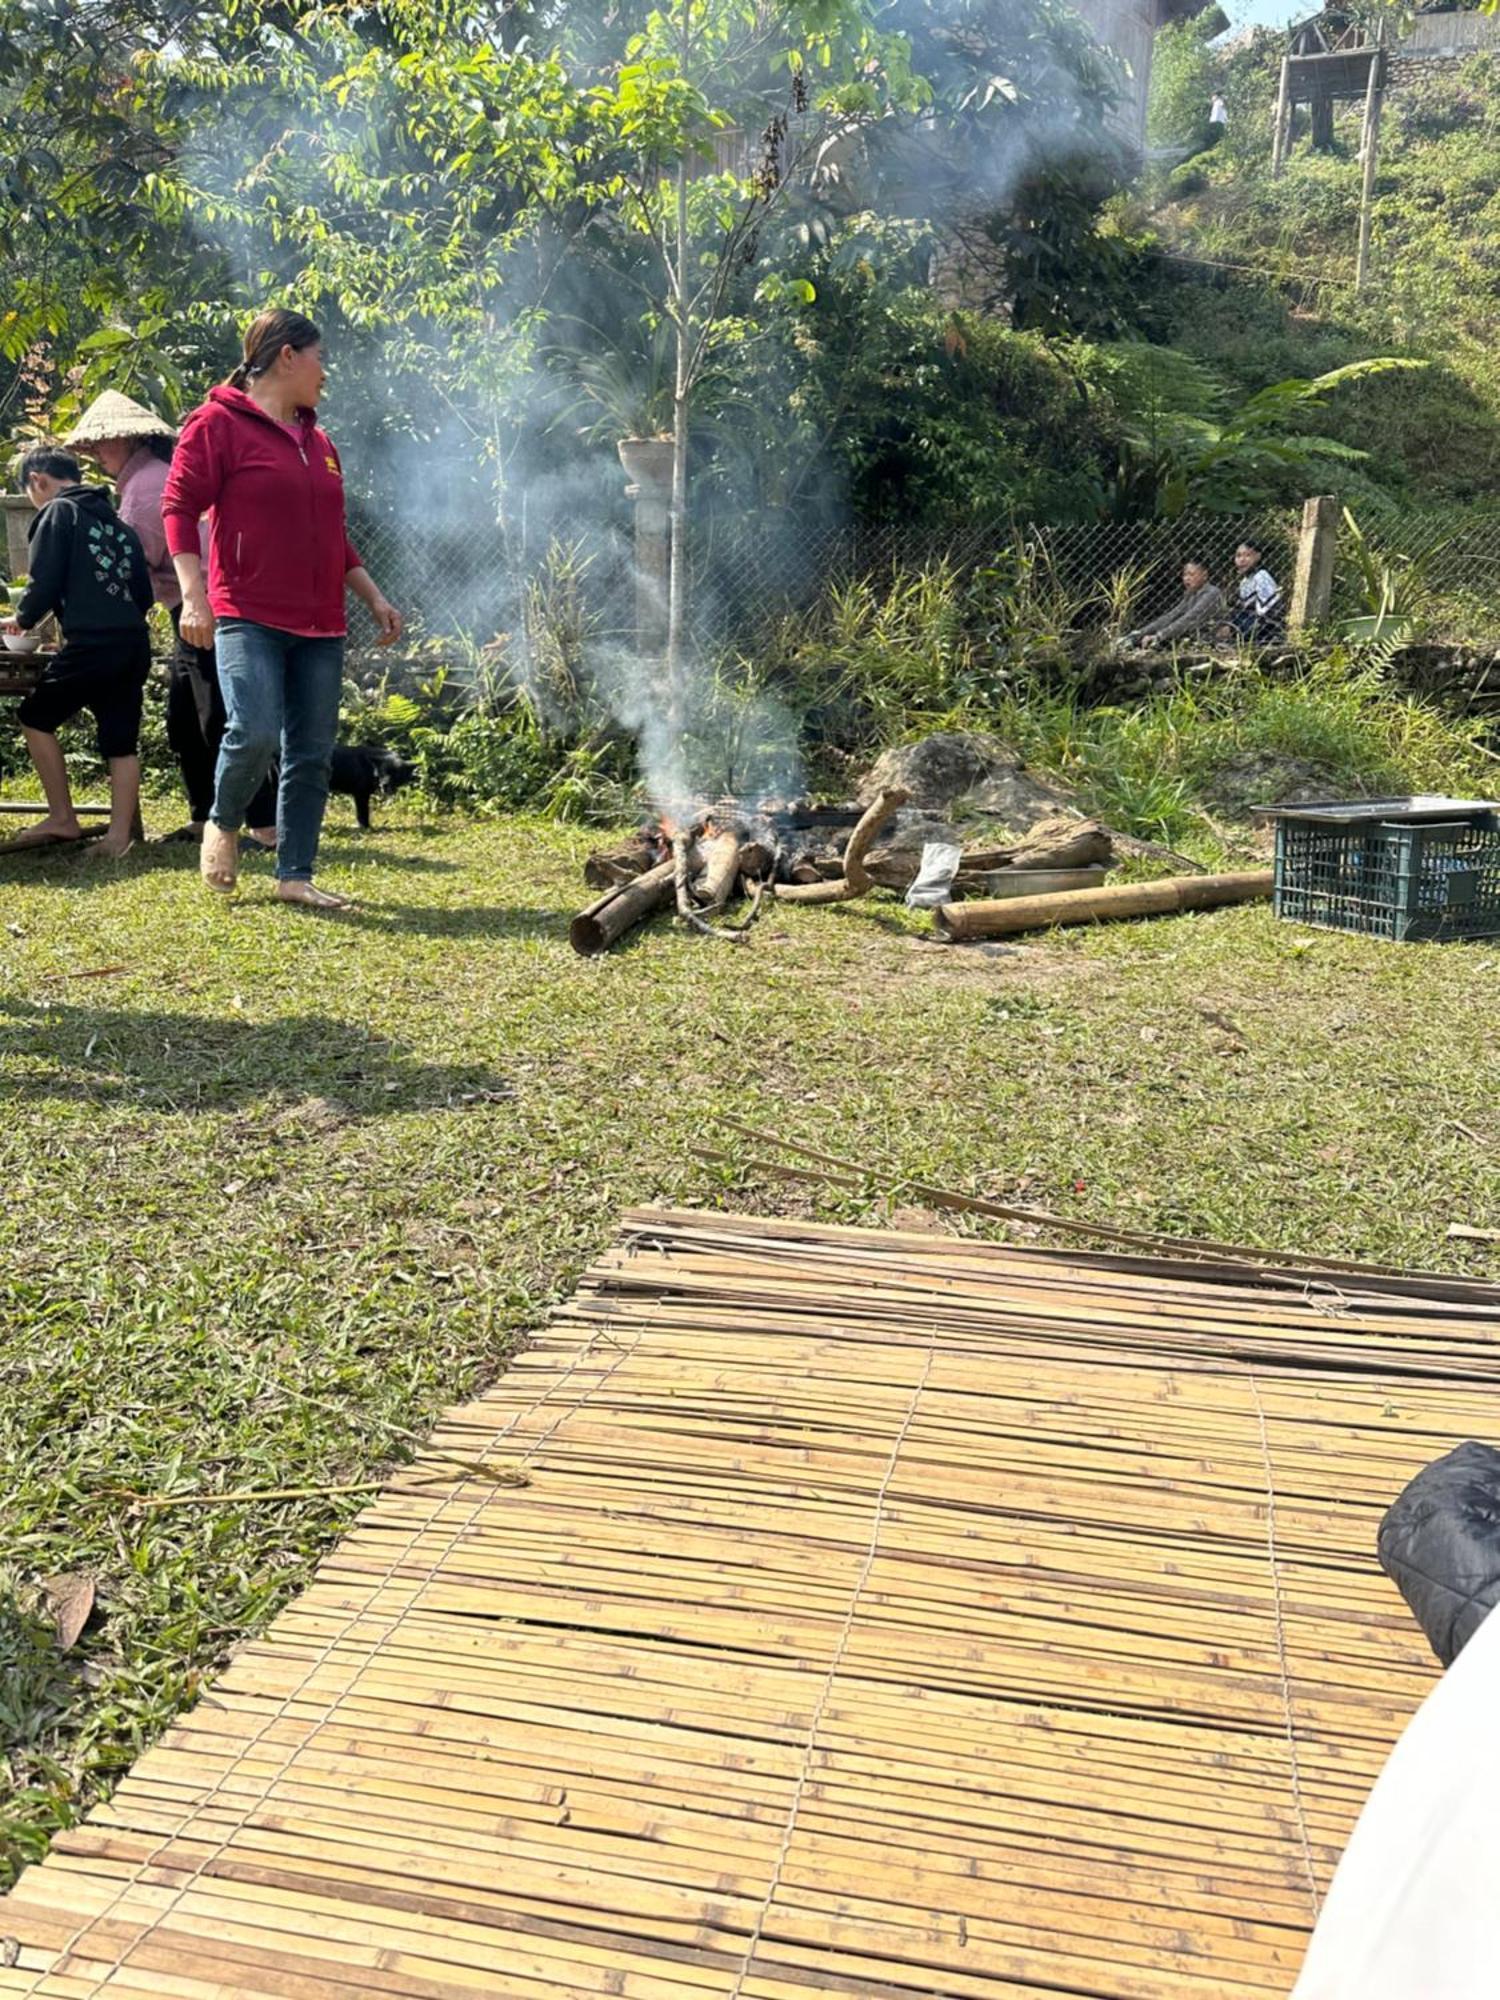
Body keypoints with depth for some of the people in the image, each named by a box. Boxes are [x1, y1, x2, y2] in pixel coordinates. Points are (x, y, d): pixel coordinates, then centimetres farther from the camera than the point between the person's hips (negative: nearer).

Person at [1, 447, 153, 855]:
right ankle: (119, 835, 5)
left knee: (36, 717, 11)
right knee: (121, 742, 8)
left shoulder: (58, 513, 0)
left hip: (90, 646, -6)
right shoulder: (117, 523, 20)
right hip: (135, 645, 6)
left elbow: (45, 584, -6)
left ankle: (63, 819, 12)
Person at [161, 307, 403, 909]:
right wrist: (193, 595, -17)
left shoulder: (317, 441, 20)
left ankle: (295, 875, 12)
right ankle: (223, 825, 10)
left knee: (312, 753, 4)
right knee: (255, 733, -20)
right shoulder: (218, 423, -1)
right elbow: (179, 507, -7)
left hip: (319, 624, 7)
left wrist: (374, 598, 22)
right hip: (249, 616, -7)